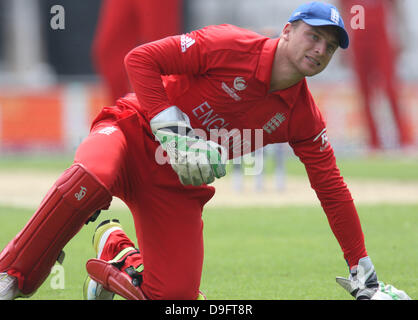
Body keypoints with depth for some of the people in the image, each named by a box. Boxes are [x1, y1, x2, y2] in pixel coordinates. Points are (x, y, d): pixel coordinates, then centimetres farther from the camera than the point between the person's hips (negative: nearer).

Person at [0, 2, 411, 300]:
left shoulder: (303, 117, 0)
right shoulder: (230, 46, -16)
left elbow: (332, 190, 6)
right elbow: (140, 59, -16)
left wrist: (365, 279, 3)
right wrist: (172, 130, -26)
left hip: (178, 185, 5)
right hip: (133, 134, -5)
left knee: (176, 296, -10)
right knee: (91, 178, -41)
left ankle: (119, 253, 21)